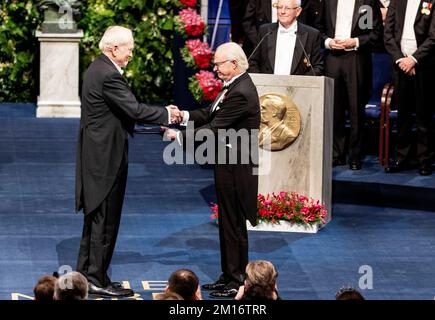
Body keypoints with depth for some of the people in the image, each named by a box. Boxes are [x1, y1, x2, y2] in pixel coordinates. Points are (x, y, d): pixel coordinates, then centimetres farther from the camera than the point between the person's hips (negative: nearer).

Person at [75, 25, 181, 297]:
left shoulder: (97, 69, 12)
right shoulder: (109, 75, -20)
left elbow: (126, 109, 14)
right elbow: (134, 109, -22)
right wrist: (166, 114, -9)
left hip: (95, 154, 11)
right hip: (106, 156, -11)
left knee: (95, 216, 16)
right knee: (105, 217, -4)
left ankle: (86, 272, 23)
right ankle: (97, 279, 1)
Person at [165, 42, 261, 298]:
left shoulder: (241, 93, -23)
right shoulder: (235, 86, 10)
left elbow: (214, 129, -22)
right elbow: (211, 114, 12)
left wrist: (179, 135, -15)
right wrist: (185, 116, -2)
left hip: (236, 168, -10)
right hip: (229, 165, 10)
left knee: (235, 224, -1)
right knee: (227, 223, 17)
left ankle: (237, 282, 7)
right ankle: (228, 277, 26)